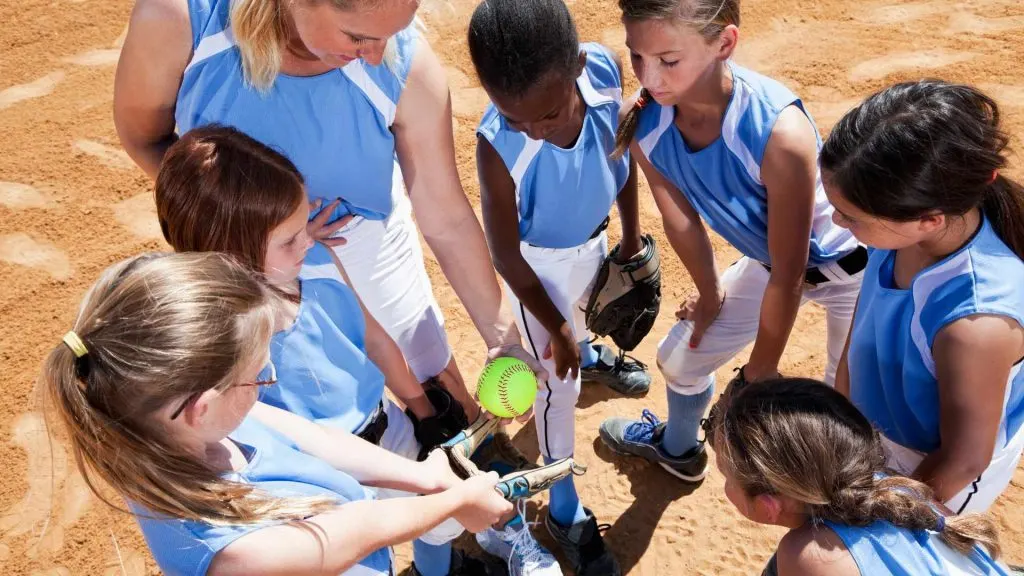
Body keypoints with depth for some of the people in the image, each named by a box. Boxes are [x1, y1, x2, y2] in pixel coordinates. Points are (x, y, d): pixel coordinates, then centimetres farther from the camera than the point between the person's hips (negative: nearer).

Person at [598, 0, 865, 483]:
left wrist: (760, 371, -14)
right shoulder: (645, 125, -25)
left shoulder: (779, 130, -42)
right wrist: (710, 295, 11)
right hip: (767, 262, 5)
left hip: (850, 266, -5)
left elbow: (789, 275, -28)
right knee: (680, 357, 16)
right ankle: (678, 449, 49)